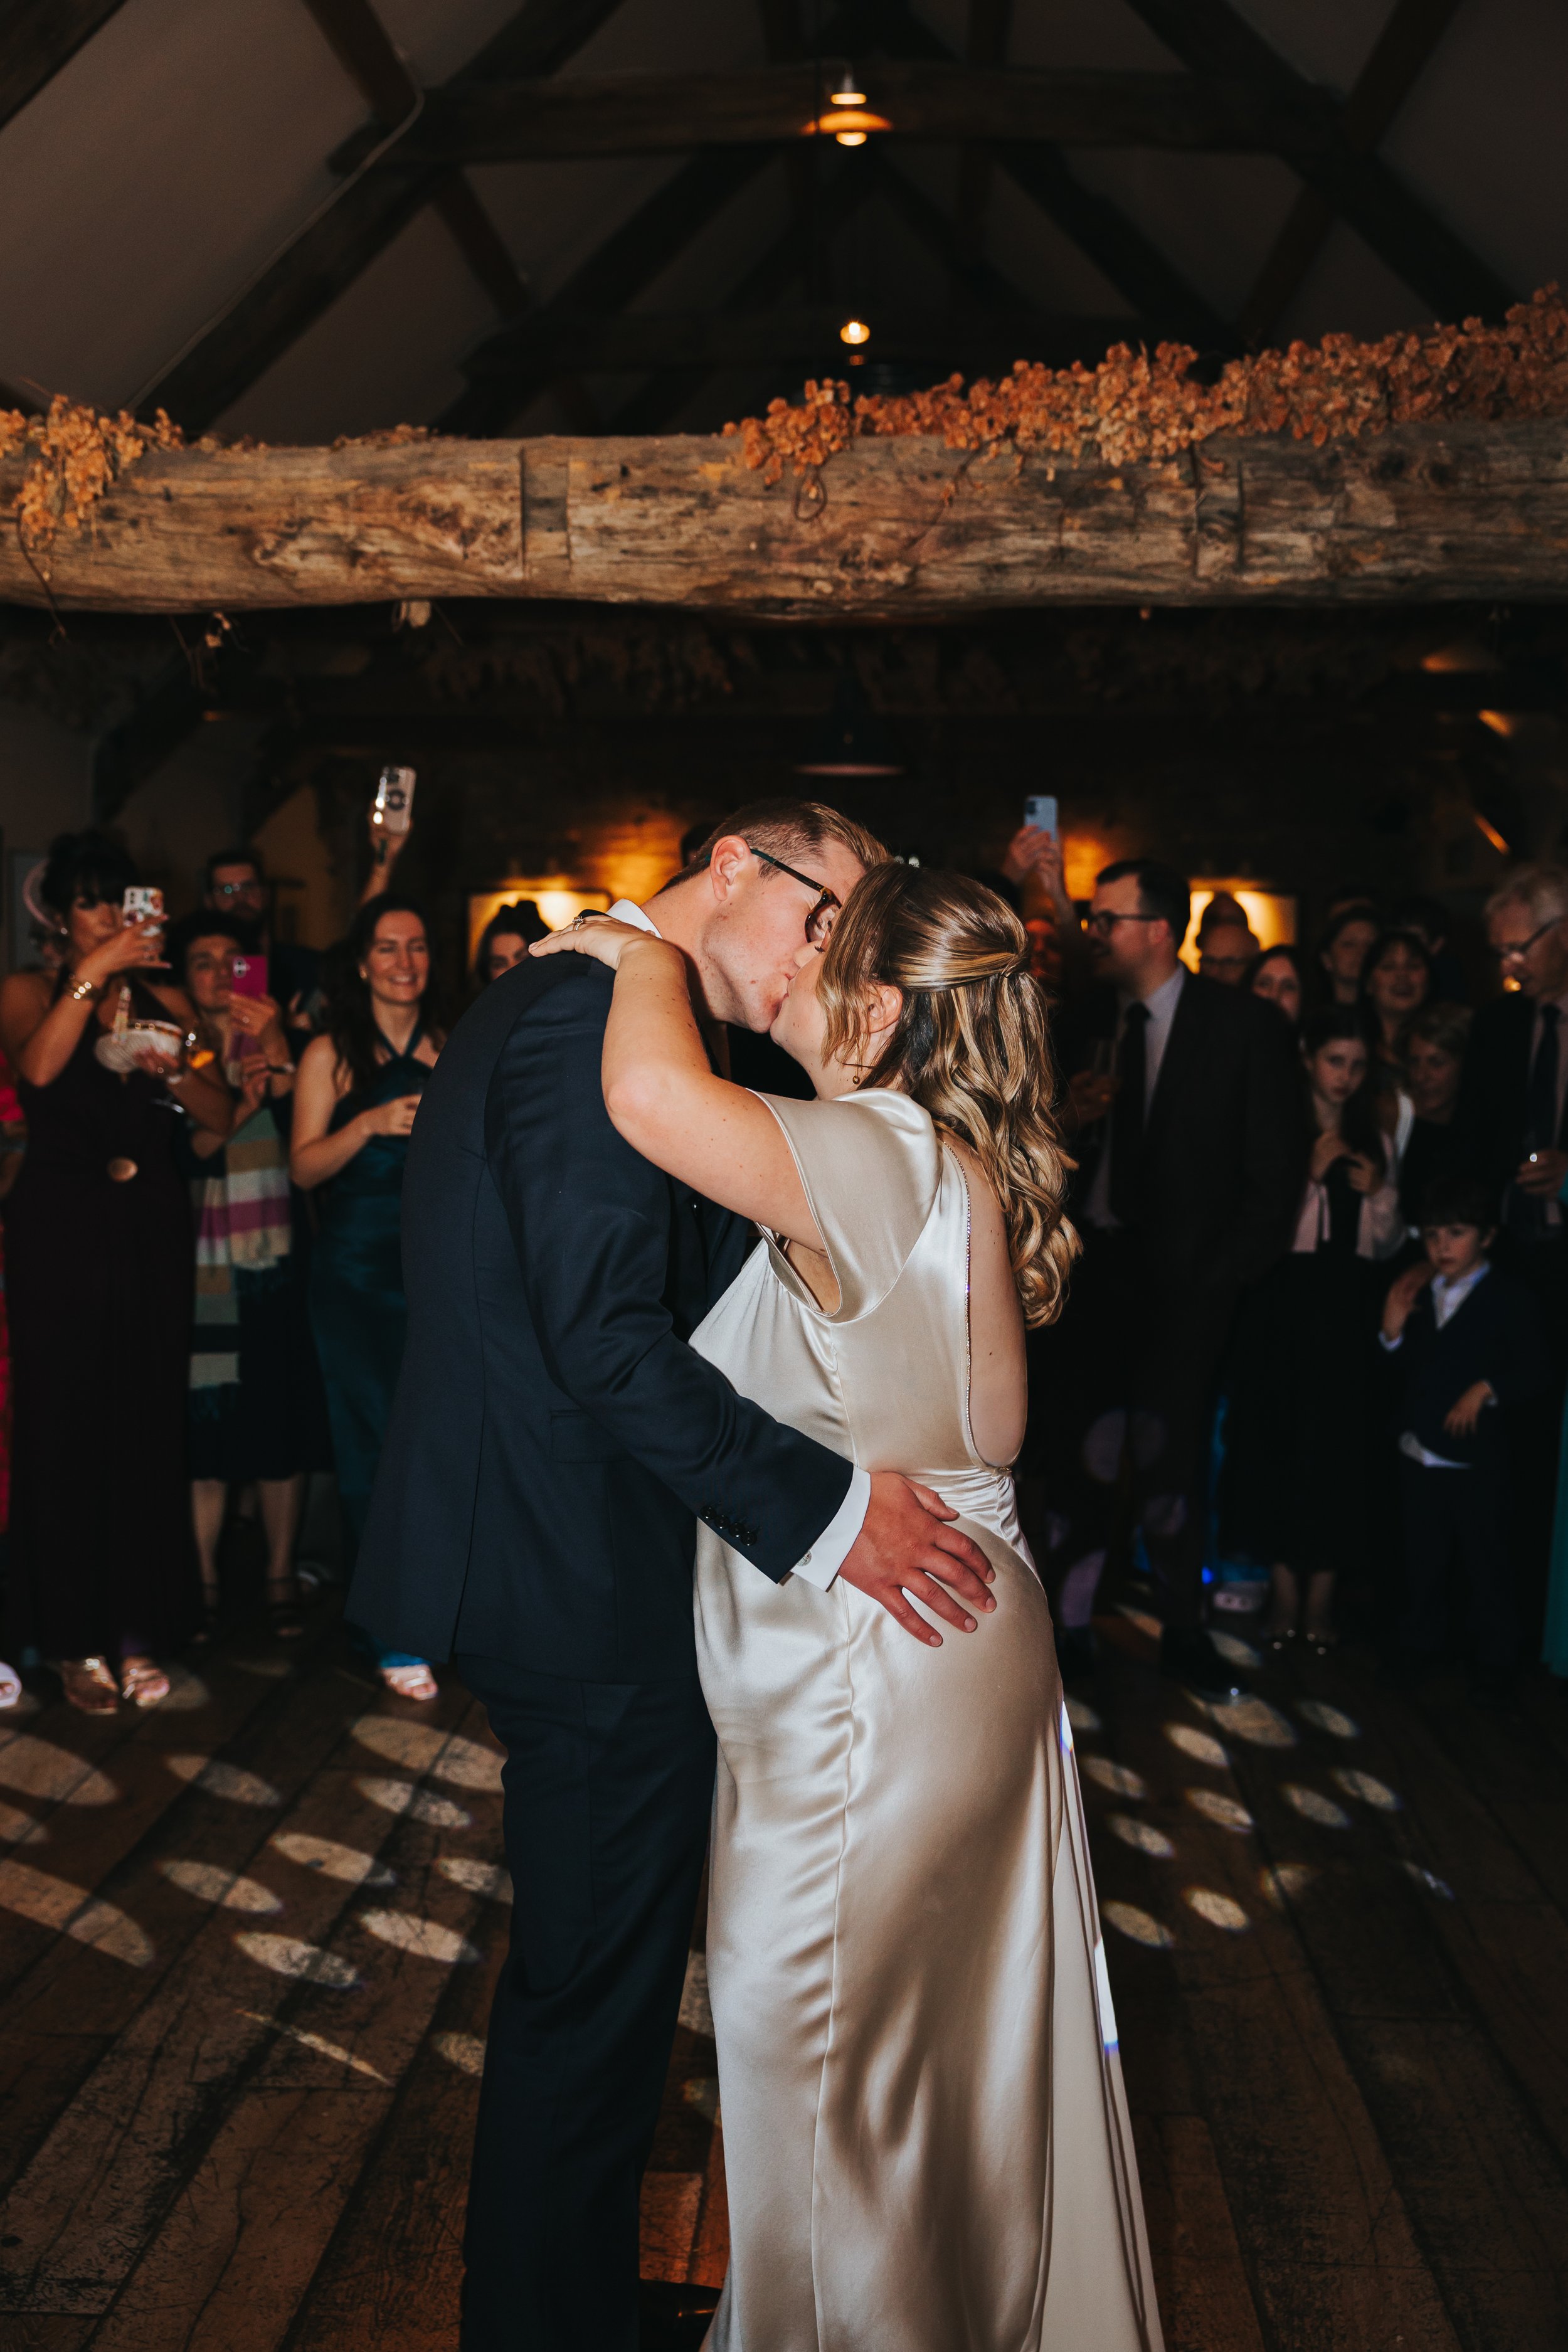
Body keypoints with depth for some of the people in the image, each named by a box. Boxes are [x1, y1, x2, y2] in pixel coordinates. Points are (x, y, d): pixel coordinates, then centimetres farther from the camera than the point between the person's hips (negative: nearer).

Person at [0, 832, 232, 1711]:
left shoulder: (166, 1001, 12)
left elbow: (222, 1117, 7)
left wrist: (175, 1070, -11)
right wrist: (92, 975, -20)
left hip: (154, 1234, 3)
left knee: (150, 1428, 3)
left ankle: (138, 1631, 14)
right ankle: (77, 1639, 10)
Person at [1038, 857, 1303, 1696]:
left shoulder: (1244, 1027, -3)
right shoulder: (1080, 1021, 7)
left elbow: (1275, 1173, -3)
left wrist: (1220, 1281, -7)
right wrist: (1064, 1120, -10)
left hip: (1182, 1285, -3)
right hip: (1087, 1268, 3)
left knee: (1169, 1462, 4)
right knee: (1072, 1459, 1)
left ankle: (1183, 1632, 22)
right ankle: (1070, 1626, 15)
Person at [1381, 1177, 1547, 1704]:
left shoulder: (1510, 1299, -8)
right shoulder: (1416, 1295, 6)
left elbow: (1532, 1373, -11)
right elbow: (1403, 1373, 9)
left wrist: (1488, 1390, -26)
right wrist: (1392, 1333, -8)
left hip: (1477, 1459, -5)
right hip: (1417, 1454, 5)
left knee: (1486, 1562, 6)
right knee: (1422, 1560, 17)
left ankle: (1493, 1664, 20)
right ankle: (1417, 1645, 32)